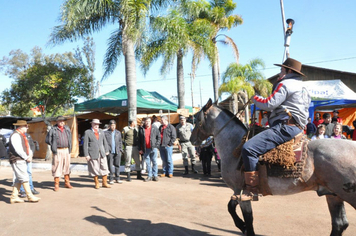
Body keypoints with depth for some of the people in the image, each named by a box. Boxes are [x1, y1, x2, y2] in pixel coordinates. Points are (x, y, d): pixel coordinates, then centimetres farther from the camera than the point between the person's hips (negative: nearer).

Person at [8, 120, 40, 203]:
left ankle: (14, 197, 17)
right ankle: (30, 196, -3)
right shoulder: (15, 135, -13)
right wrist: (26, 157, -15)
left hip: (22, 160, 10)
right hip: (17, 160, -10)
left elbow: (27, 147, 20)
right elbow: (17, 149, -21)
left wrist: (30, 155, 2)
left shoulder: (22, 135, 19)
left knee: (19, 179, 12)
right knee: (24, 178, -8)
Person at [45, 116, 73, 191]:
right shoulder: (53, 130, -4)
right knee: (57, 167, -2)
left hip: (66, 150, 5)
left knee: (67, 166, 10)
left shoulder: (67, 129, 11)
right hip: (58, 151, -5)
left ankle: (67, 183, 21)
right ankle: (56, 185, 7)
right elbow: (47, 140, 0)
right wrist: (54, 146, -1)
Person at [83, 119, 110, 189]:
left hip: (102, 154, 4)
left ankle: (104, 183, 14)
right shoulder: (87, 132, -1)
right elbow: (85, 144, -4)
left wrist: (106, 151, 13)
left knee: (104, 168, 3)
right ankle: (97, 183, 17)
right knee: (95, 169, 2)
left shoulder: (101, 131, 14)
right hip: (93, 154, -4)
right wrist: (86, 155, -9)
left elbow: (105, 142, 18)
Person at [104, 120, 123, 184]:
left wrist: (120, 149, 8)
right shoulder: (105, 133, 2)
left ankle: (117, 178, 13)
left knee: (117, 165, 5)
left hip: (117, 152, 3)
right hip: (110, 152, -3)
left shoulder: (118, 132, 13)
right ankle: (111, 179, 9)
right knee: (110, 166, 0)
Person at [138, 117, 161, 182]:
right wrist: (140, 149, 3)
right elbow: (139, 140, 7)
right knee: (147, 162, 6)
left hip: (153, 148, -1)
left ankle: (155, 175, 11)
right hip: (145, 149, 1)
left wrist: (157, 145, -5)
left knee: (154, 162, 3)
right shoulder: (141, 129, 6)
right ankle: (149, 176, 14)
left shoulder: (154, 128, 3)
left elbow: (159, 137, 4)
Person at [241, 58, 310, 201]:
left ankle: (252, 189, -23)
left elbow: (270, 104, -12)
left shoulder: (285, 84, -3)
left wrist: (255, 98, 5)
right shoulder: (302, 87, 28)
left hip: (285, 127, -12)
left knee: (249, 148, -24)